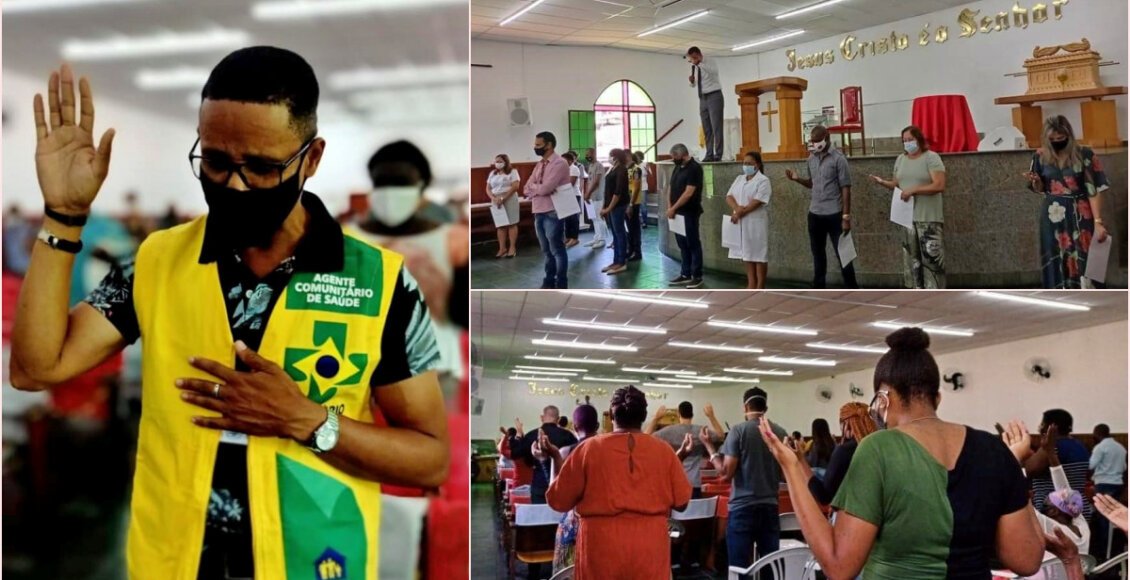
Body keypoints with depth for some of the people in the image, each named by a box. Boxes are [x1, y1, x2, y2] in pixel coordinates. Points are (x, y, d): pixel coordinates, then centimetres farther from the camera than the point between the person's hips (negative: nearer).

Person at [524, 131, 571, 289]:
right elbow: (527, 189, 8)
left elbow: (545, 188, -21)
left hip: (552, 213, -8)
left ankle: (561, 286, 7)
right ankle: (549, 282, 24)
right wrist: (539, 188, -12)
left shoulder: (559, 163, -11)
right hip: (538, 213, 8)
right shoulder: (539, 165, 14)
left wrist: (533, 187, -1)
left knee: (557, 250, 0)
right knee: (547, 251, 15)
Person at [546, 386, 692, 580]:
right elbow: (682, 501, 5)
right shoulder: (663, 450, 0)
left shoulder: (589, 448, -4)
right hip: (650, 547, 1)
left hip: (601, 546, -1)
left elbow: (558, 501, 1)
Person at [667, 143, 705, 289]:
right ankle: (685, 275, 20)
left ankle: (697, 276, 6)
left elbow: (688, 193, -19)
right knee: (682, 245, 13)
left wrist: (673, 208, -16)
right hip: (678, 213, 8)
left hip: (689, 213, -8)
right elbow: (673, 188, 14)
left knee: (693, 244, -1)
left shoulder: (694, 168, -14)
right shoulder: (678, 167, 12)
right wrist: (670, 206, 0)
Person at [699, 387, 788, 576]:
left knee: (740, 566, 0)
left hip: (743, 507, -4)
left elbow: (725, 474, -11)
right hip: (770, 507, 4)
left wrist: (709, 447, -1)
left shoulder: (739, 430, -8)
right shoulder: (781, 432, 4)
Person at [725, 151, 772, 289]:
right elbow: (729, 197, 4)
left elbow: (757, 202, -18)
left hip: (756, 223, -7)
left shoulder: (763, 181, -7)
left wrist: (740, 213, -17)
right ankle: (751, 285, 17)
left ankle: (760, 288, 3)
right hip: (741, 223, 7)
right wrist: (737, 208, -16)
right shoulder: (739, 179, 14)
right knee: (748, 254, 10)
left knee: (759, 255, -2)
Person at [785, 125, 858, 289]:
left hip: (834, 214, -6)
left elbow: (845, 188, -12)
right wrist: (797, 179, -2)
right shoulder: (811, 158, 8)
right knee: (818, 253, 15)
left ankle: (852, 291, 8)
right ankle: (818, 289, 25)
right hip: (814, 214, 6)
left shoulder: (838, 158, -11)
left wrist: (846, 217, -15)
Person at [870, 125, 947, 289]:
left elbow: (939, 185, -16)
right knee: (912, 258, 9)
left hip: (928, 218, -6)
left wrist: (913, 190, -20)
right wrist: (882, 182, 1)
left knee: (931, 257, -9)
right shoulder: (900, 159, 13)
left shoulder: (931, 158, -8)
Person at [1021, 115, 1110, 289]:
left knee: (1083, 261, -4)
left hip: (1079, 216, -3)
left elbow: (1094, 190, -10)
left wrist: (1098, 221, -17)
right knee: (1057, 263, 3)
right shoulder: (1041, 156, 2)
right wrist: (1034, 181, -11)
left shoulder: (1084, 155, -7)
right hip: (1053, 218, 3)